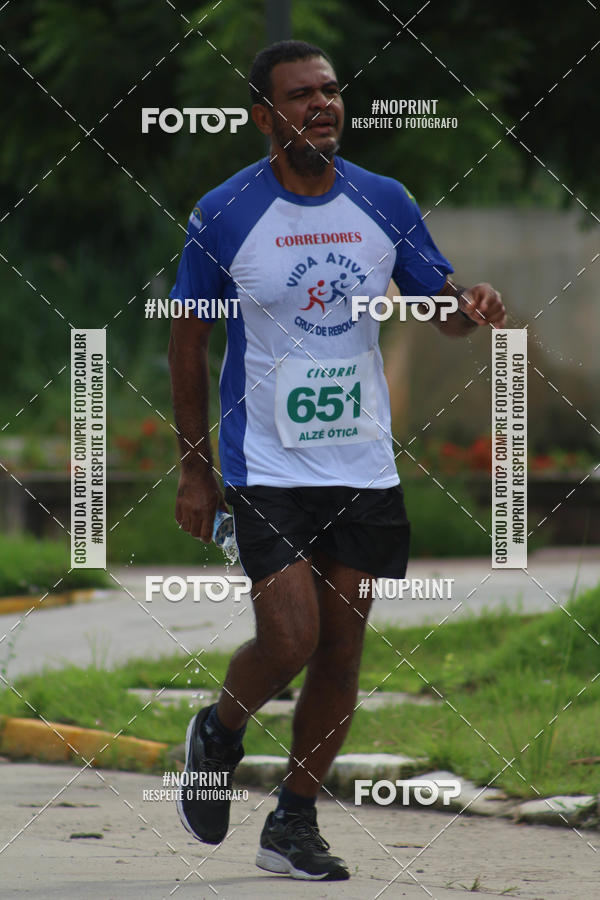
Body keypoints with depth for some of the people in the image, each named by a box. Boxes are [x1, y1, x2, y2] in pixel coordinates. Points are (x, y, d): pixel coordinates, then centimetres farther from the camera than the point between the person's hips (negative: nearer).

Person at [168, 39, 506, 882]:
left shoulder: (384, 204, 1)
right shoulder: (223, 214, -8)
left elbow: (439, 305, 9)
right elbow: (188, 338, 0)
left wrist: (472, 307, -17)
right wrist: (193, 470, -1)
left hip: (362, 464, 4)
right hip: (265, 466, -4)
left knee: (342, 647, 4)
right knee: (289, 638, -15)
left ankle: (294, 826, 18)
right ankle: (219, 733, 18)